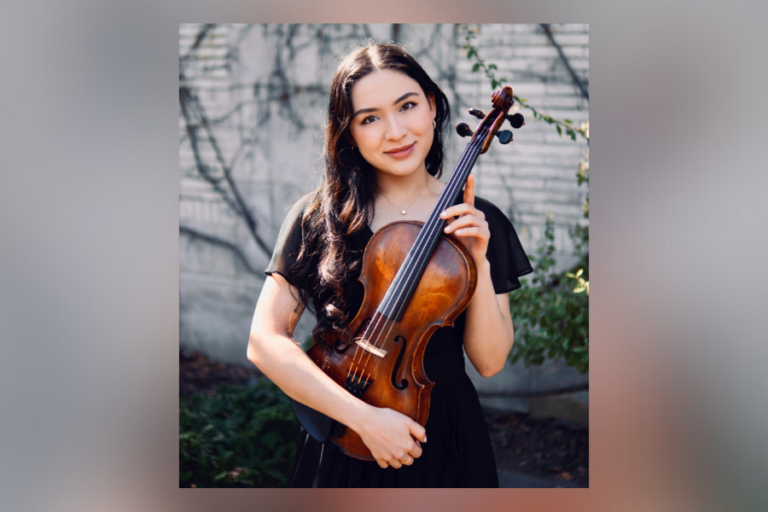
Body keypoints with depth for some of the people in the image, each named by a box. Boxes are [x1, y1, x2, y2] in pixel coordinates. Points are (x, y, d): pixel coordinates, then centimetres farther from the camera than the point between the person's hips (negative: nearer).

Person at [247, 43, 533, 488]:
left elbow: (489, 361, -6)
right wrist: (363, 416, -22)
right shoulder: (317, 217, -8)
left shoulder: (480, 223, -4)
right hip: (343, 444, -1)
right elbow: (264, 341, -14)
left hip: (446, 441, 1)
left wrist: (479, 262, -19)